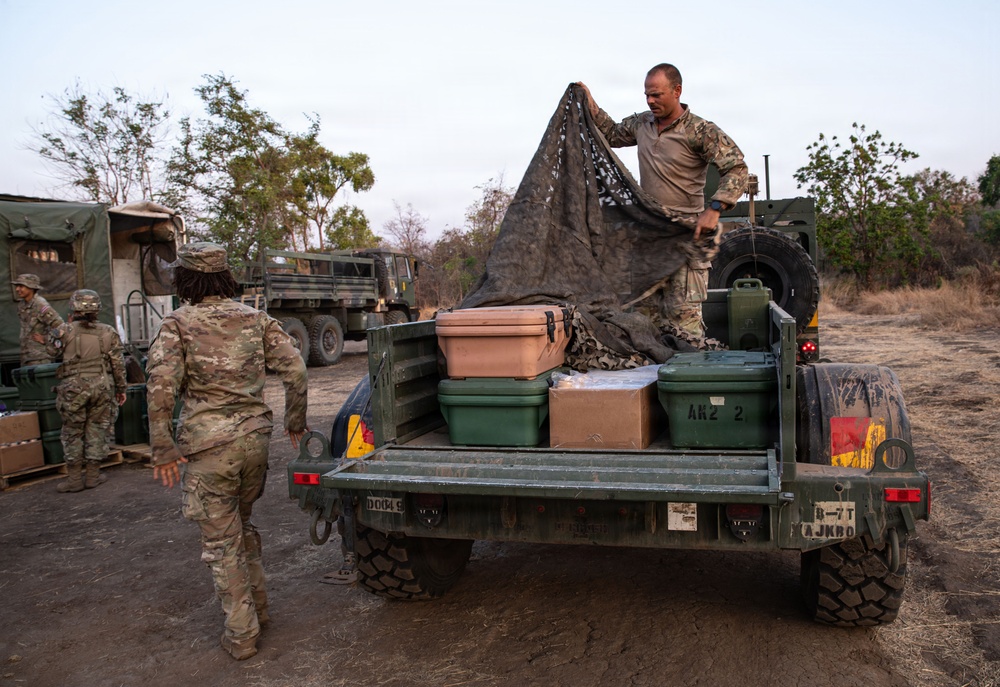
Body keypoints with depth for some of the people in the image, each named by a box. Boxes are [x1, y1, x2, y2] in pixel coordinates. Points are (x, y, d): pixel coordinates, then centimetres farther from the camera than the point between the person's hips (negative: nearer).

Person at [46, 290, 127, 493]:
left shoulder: (65, 331, -6)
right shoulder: (108, 333, 0)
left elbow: (51, 352, 9)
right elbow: (118, 364, 2)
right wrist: (121, 388, 13)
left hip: (73, 388, -2)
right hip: (102, 387, 2)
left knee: (72, 432, 10)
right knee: (96, 431, 11)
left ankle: (74, 478, 13)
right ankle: (93, 475, 16)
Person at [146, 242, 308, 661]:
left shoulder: (178, 324, -5)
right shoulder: (255, 319, 5)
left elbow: (160, 386, -17)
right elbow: (294, 369, -1)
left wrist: (163, 449, -12)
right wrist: (295, 421, 10)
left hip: (207, 444, -4)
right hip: (254, 437, 4)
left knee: (221, 541, 8)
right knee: (242, 524, 25)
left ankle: (241, 634, 16)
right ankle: (257, 607, 34)